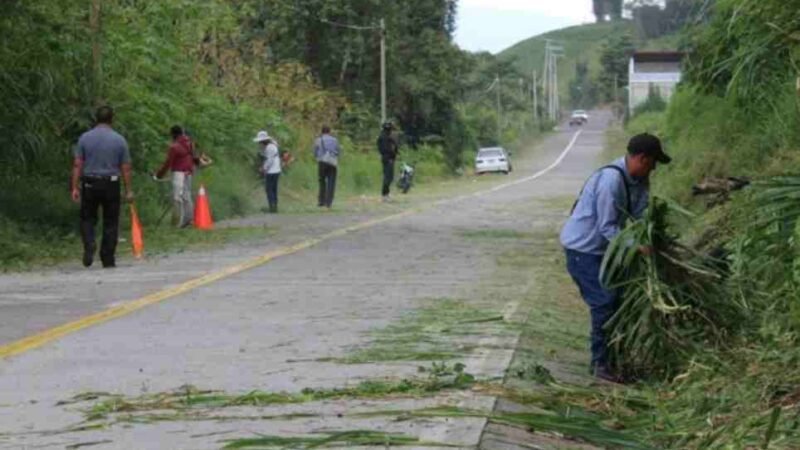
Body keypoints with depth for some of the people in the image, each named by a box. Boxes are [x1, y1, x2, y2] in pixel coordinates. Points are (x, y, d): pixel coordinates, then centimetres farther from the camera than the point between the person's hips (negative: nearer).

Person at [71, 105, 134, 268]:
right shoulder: (119, 140, -1)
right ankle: (108, 259, 7)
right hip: (111, 185, -1)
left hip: (89, 184, 1)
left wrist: (75, 188, -1)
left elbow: (77, 165, -3)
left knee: (87, 219, 12)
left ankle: (89, 247, -12)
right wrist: (128, 190, 5)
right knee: (110, 222, 7)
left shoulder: (85, 138, 0)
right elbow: (126, 168, -1)